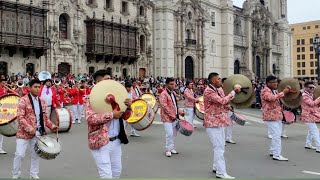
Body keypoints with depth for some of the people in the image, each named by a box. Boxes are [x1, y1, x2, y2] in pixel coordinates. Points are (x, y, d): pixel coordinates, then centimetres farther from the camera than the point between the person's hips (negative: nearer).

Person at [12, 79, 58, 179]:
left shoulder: (42, 101, 10)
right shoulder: (23, 100, -9)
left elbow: (45, 117, 16)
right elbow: (20, 117, -17)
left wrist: (52, 126, 1)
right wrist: (30, 129, -26)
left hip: (38, 132, 5)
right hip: (24, 132, -5)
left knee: (36, 154, 12)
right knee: (20, 154, -2)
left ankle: (34, 174, 26)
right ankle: (15, 175, 16)